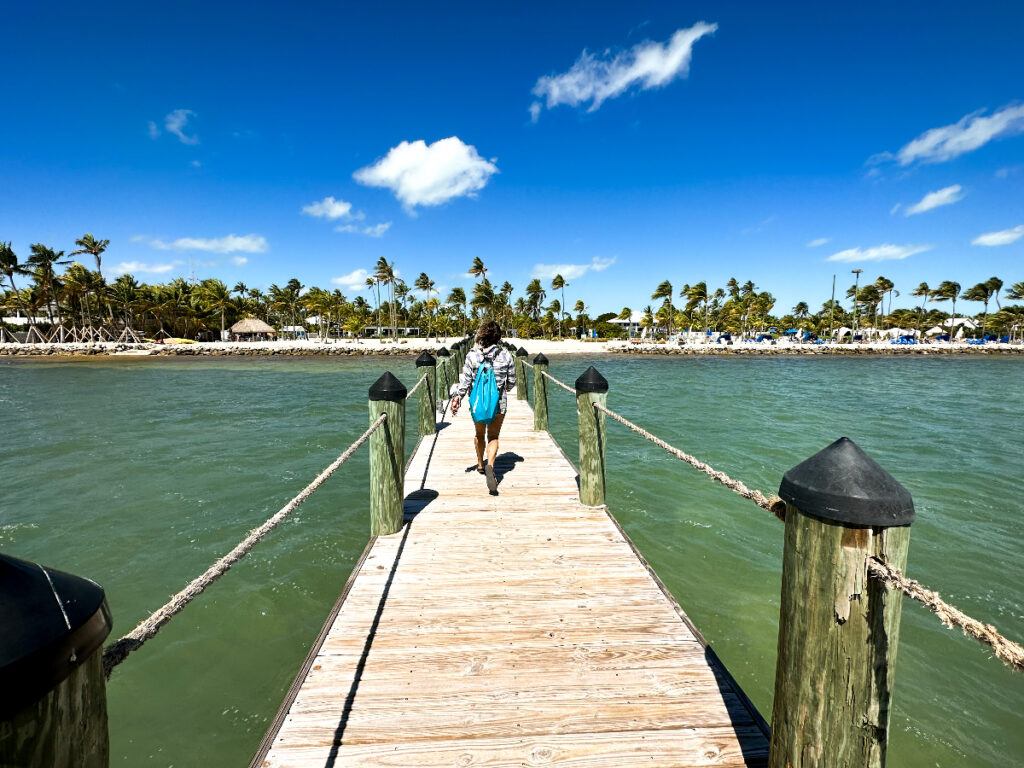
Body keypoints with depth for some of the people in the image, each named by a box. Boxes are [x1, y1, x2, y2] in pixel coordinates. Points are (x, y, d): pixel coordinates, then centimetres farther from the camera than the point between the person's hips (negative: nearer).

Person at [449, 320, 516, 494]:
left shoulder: (472, 355, -10)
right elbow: (512, 381, 3)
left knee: (480, 434, 22)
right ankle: (490, 465, -17)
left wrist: (457, 397, -1)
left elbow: (465, 380, -10)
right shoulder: (505, 355, -6)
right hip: (499, 403, 0)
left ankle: (480, 464, 41)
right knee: (493, 436, 9)